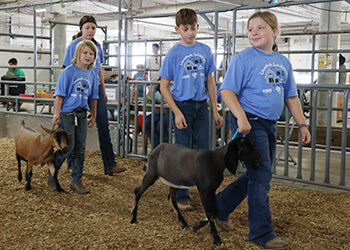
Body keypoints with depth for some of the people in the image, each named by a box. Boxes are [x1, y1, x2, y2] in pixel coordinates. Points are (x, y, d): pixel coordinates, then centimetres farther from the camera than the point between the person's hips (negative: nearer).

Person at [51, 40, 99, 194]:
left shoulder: (91, 74, 9)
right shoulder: (69, 71, -7)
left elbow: (93, 97, 17)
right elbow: (60, 94, -9)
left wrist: (93, 116, 18)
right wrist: (57, 114, -14)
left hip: (82, 115, 5)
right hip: (67, 113, -5)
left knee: (80, 148, 6)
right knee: (68, 146, -5)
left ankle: (76, 181, 15)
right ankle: (51, 174, 17)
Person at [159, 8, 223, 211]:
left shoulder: (205, 50, 6)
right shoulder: (174, 53, -5)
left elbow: (210, 82, 11)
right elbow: (164, 86, -4)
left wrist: (216, 111, 8)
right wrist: (177, 113, -12)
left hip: (201, 106, 3)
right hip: (182, 106, -3)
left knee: (203, 152, 8)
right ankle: (182, 197, 14)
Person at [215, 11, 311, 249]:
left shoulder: (283, 62, 11)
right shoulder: (244, 58, -8)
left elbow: (291, 97, 17)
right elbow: (227, 91, -14)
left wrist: (302, 125, 10)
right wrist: (241, 117, -27)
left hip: (269, 124, 7)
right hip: (249, 122, -7)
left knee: (259, 175, 14)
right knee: (261, 176, -6)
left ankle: (219, 207, 30)